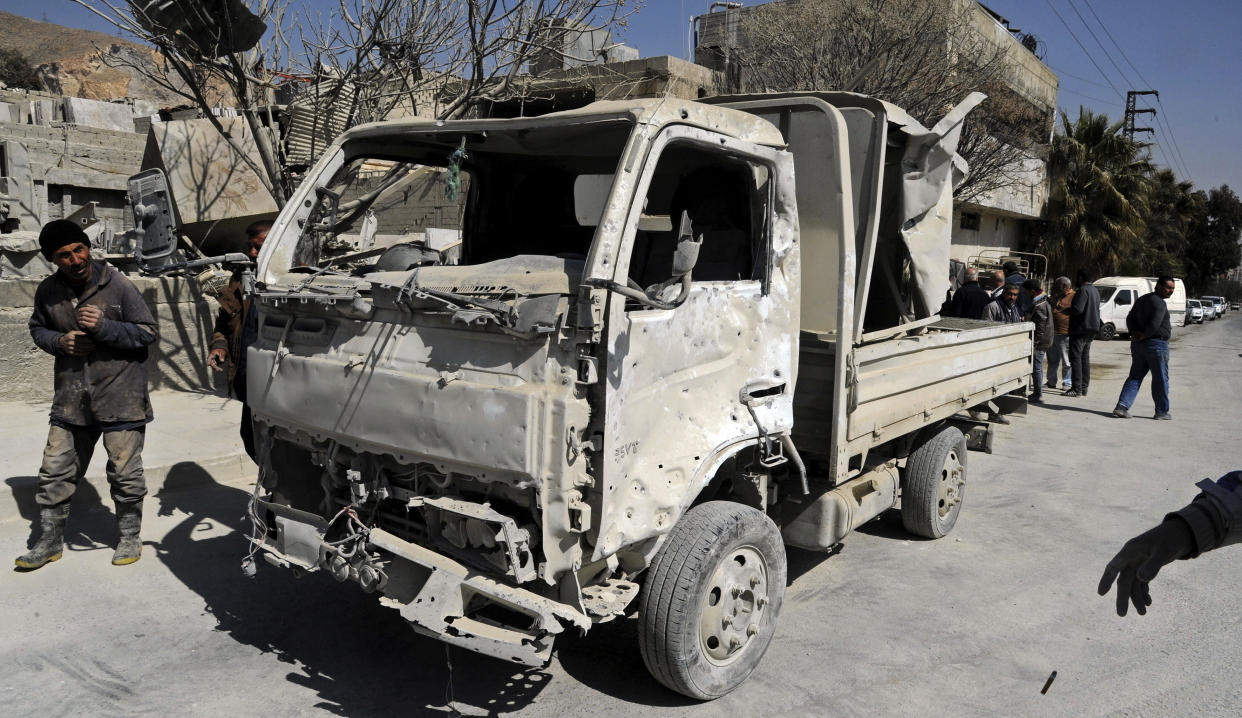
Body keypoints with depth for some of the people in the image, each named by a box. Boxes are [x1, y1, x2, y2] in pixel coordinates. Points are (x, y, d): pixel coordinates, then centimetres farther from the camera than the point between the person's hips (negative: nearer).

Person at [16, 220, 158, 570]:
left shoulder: (118, 285, -11)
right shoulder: (48, 292, 2)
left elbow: (147, 331, -7)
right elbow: (38, 328, 18)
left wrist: (103, 326, -21)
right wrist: (59, 342, -4)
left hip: (121, 398, -4)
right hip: (71, 399, 4)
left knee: (124, 473, 4)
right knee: (55, 472, 10)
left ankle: (129, 537, 23)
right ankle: (50, 541, 27)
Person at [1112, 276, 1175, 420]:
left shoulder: (1142, 300, 14)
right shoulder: (1159, 303, -14)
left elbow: (1130, 318, 13)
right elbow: (1154, 324, -25)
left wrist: (1135, 333, -1)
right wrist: (1142, 336, -11)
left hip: (1138, 344, 8)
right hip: (1156, 344, -8)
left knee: (1135, 376, 9)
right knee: (1160, 379, 4)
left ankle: (1122, 406, -3)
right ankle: (1162, 412, 13)